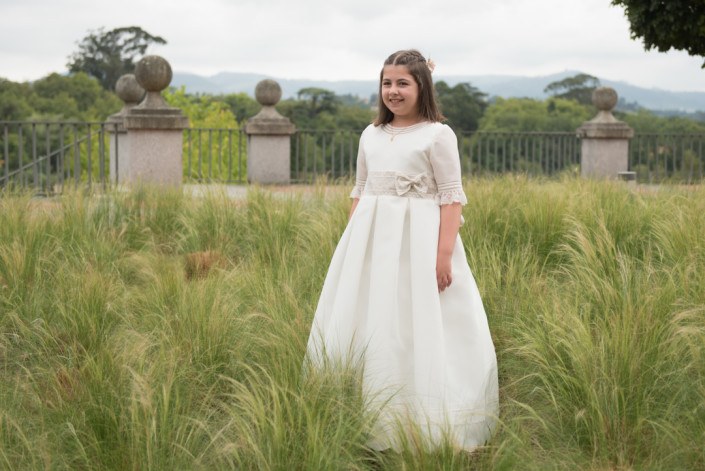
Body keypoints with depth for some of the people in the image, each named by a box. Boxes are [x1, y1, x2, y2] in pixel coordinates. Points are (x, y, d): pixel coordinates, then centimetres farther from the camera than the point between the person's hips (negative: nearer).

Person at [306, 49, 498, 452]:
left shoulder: (438, 134, -4)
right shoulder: (371, 135, 12)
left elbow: (452, 197, -8)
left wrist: (444, 253, -16)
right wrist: (352, 244, 11)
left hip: (417, 240, -6)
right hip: (371, 240, 6)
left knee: (417, 330, -4)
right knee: (363, 328, 8)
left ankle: (421, 427, 6)